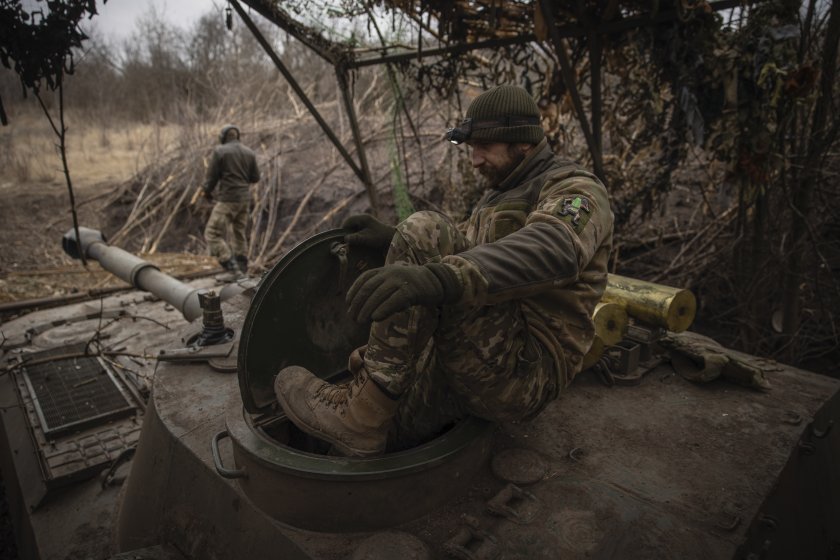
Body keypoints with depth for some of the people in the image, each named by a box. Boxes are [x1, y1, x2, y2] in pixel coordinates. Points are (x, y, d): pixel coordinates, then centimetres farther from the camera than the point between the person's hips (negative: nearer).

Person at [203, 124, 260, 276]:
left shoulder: (220, 151, -8)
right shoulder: (249, 152, 7)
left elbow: (212, 176, -6)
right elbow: (255, 177, 10)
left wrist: (207, 192, 12)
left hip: (228, 199, -7)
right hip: (245, 199, 7)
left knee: (212, 234, -3)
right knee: (239, 233, 19)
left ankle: (231, 266, -14)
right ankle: (241, 268, 24)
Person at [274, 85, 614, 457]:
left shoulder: (576, 190, -7)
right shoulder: (498, 196, 23)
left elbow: (551, 252, -31)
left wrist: (441, 278, -50)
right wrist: (392, 239, 7)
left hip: (525, 372, -8)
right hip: (469, 366, 8)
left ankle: (362, 412, -23)